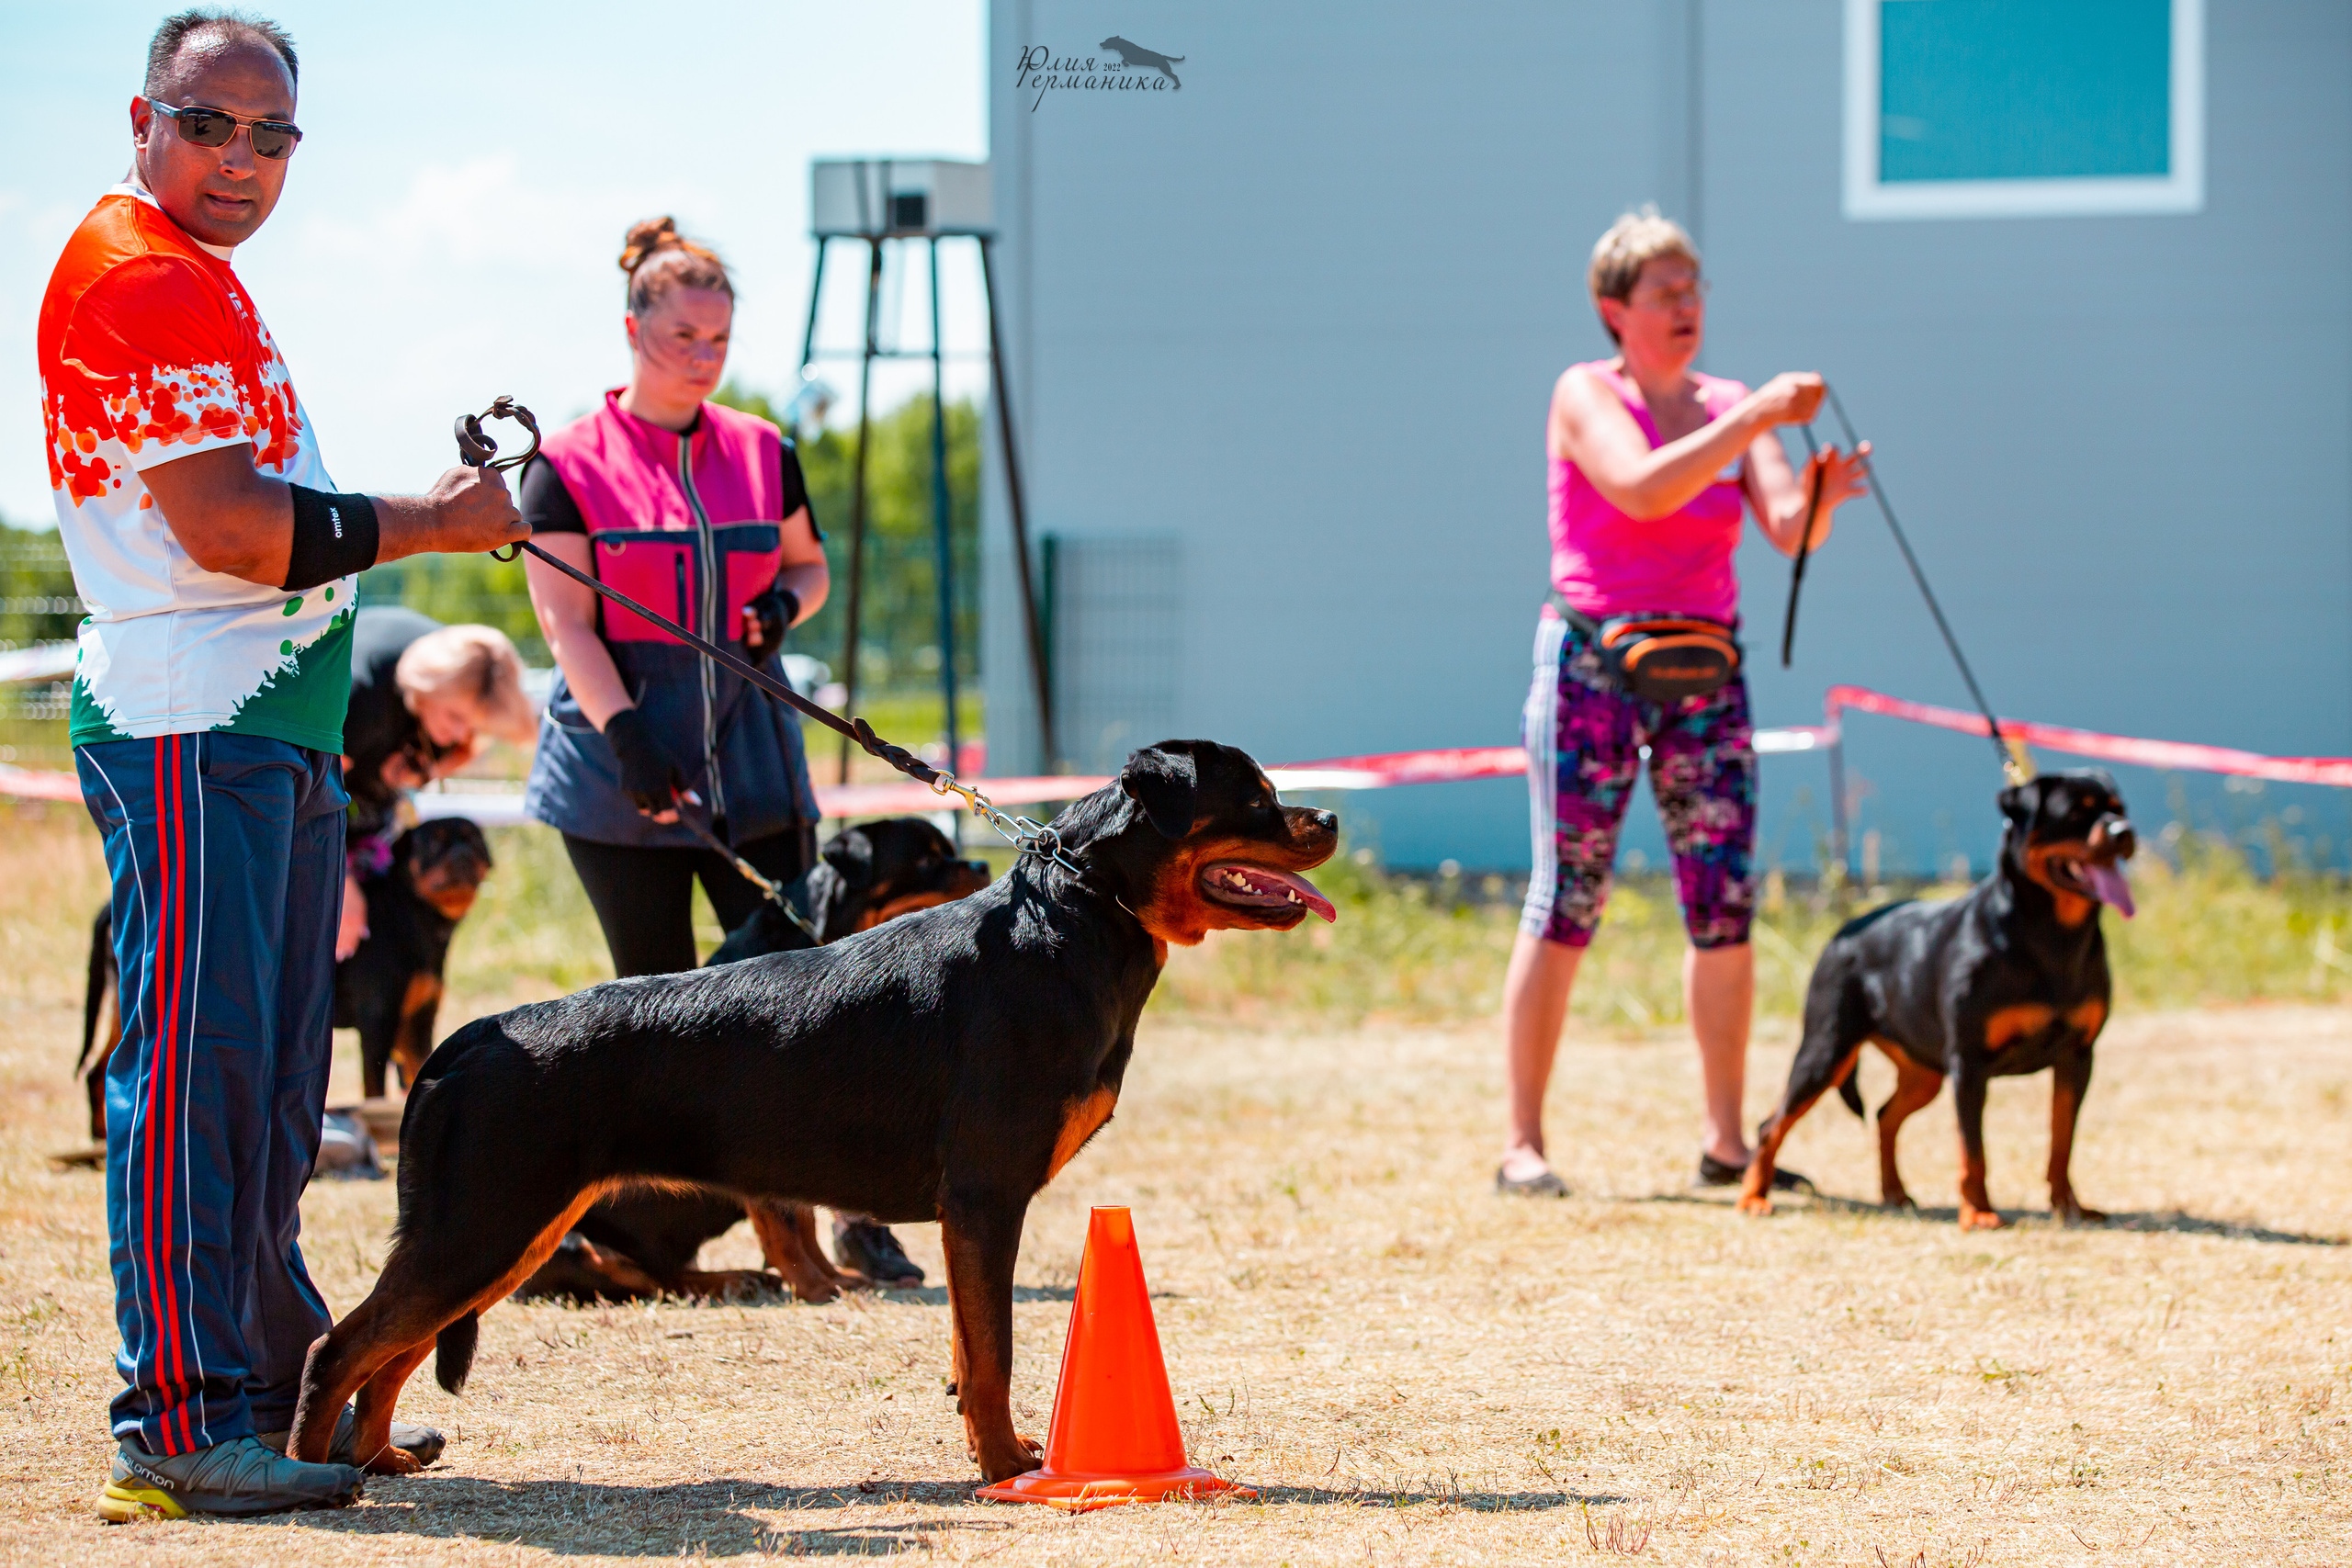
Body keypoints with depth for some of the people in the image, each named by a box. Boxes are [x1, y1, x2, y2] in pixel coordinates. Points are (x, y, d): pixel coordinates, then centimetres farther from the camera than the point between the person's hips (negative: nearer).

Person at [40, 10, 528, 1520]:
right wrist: (430, 520, -10)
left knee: (273, 1077, 15)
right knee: (197, 1065, -11)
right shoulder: (138, 275, -12)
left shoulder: (205, 279, 21)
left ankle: (276, 1384, 23)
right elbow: (223, 524, -18)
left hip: (276, 732, 11)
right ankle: (179, 1424, -11)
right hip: (188, 725, -11)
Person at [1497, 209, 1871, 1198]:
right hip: (1594, 659, -5)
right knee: (1566, 903, -6)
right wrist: (1753, 419, -25)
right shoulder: (1586, 395, -3)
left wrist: (1822, 495, -23)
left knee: (1725, 906, 1)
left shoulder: (1729, 408, 11)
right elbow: (1642, 489, -22)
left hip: (1704, 670, 5)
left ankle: (1726, 1143, 7)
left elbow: (1787, 530, -2)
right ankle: (1522, 1145, -2)